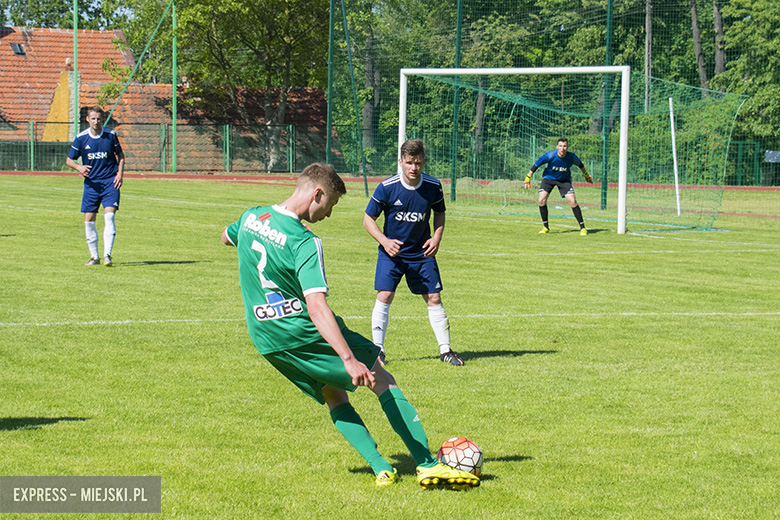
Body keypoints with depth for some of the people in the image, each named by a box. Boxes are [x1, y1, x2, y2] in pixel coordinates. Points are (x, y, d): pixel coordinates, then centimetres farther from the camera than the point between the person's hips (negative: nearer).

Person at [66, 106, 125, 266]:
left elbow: (120, 155, 12)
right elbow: (69, 160, 5)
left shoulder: (111, 135, -1)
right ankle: (94, 256, 15)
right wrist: (79, 167, -16)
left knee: (109, 215, -16)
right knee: (89, 220, 1)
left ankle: (107, 255, -16)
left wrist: (120, 174, -2)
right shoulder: (81, 138, -2)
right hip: (91, 183, 1)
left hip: (110, 182, -1)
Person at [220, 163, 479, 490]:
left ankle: (381, 468, 7)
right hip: (303, 335, -7)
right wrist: (349, 359, -39)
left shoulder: (251, 217, 3)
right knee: (382, 380, 5)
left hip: (265, 341, 7)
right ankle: (427, 464, -2)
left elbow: (226, 237, 28)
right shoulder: (304, 242, -21)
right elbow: (316, 307, -32)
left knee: (333, 394, 21)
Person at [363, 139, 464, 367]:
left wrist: (436, 238, -5)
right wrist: (384, 241, -20)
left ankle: (445, 350, 13)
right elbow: (368, 219, -6)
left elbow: (439, 213, 11)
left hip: (422, 253, 2)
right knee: (384, 296, -12)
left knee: (434, 298, 1)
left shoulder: (433, 186, -8)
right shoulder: (387, 188, -15)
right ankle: (377, 350, -2)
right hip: (392, 252, -2)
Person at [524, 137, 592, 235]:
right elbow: (536, 164, -16)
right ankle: (546, 227, 2)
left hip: (564, 179, 0)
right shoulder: (550, 155, -27)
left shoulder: (572, 157, -22)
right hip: (548, 178, 0)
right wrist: (528, 178, -14)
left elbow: (580, 164, 1)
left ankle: (582, 227, -3)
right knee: (541, 200, -15)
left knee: (572, 201, -14)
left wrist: (587, 176, 16)